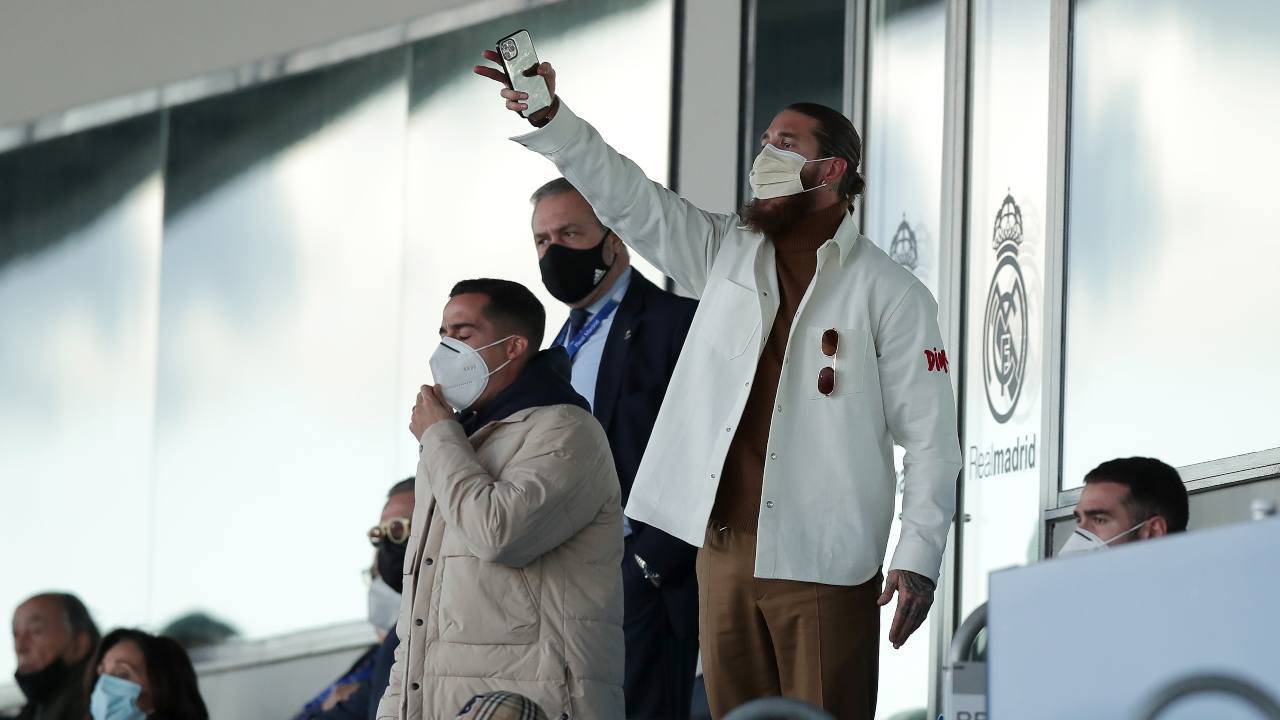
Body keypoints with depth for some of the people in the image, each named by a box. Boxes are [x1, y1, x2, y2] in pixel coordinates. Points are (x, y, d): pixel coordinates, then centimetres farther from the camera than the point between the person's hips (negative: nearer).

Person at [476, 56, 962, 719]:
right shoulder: (725, 254, 14)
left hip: (821, 565, -5)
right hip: (724, 548, 5)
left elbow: (931, 435, -4)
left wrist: (919, 557, -12)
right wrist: (549, 119, -8)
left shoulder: (890, 294, -1)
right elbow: (626, 196, 7)